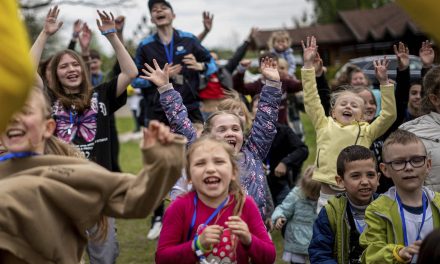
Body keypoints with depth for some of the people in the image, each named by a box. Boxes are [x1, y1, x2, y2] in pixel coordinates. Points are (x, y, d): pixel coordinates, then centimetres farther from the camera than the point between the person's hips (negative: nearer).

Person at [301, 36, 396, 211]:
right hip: (326, 196, 0)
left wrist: (384, 82, -6)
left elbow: (389, 114, 0)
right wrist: (308, 64, 2)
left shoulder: (366, 131, 9)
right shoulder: (324, 126, 10)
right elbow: (311, 100, 6)